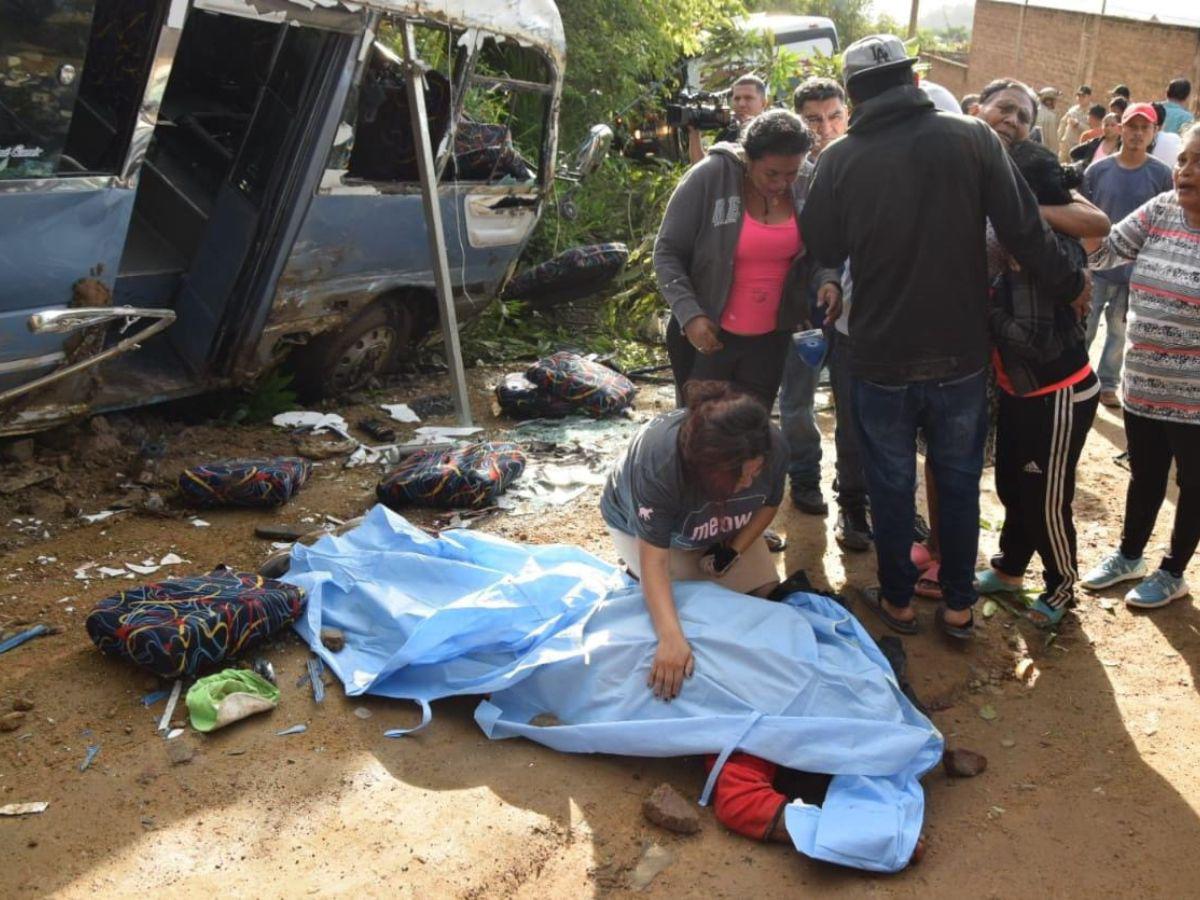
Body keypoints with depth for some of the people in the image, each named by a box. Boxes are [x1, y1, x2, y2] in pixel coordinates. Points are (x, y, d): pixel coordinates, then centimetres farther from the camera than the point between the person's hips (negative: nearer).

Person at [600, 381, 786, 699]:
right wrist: (671, 638, -56)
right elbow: (654, 561, -44)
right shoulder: (657, 462, -46)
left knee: (762, 587, -3)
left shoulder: (773, 446, -33)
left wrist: (733, 551, -23)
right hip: (643, 523, -4)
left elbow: (769, 503, -10)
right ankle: (633, 567, 13)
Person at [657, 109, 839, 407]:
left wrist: (828, 280, -14)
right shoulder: (708, 177, -17)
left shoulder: (806, 185, -5)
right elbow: (667, 253, -11)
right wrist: (689, 314, -21)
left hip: (770, 338, 3)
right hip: (706, 336, -3)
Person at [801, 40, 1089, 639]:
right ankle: (958, 606, 27)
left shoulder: (841, 158, -8)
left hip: (881, 358, 0)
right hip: (960, 354, 1)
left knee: (891, 485, 16)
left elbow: (823, 250, 2)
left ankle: (897, 601, 29)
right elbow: (1023, 231, -9)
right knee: (959, 482, 17)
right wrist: (1072, 283, 7)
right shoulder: (972, 139, -8)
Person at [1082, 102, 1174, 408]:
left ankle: (1107, 383, 27)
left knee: (1119, 331, 13)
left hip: (1136, 270, 0)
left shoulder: (1161, 174, -5)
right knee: (1084, 328, 5)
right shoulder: (1097, 170, -3)